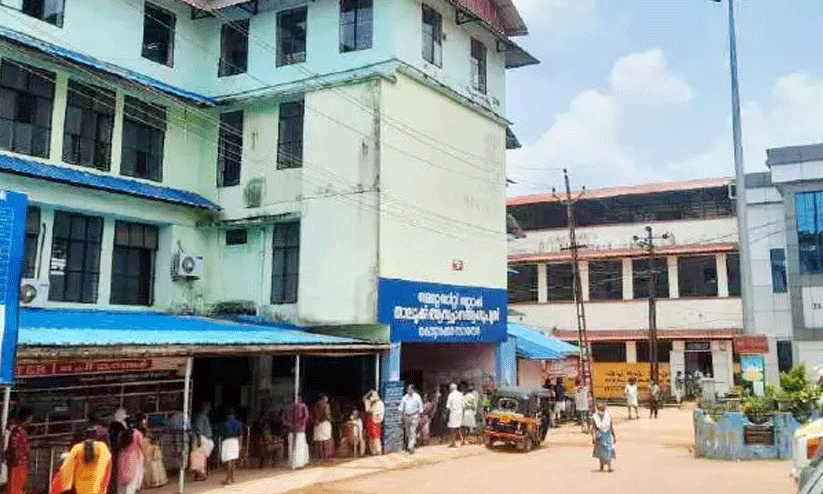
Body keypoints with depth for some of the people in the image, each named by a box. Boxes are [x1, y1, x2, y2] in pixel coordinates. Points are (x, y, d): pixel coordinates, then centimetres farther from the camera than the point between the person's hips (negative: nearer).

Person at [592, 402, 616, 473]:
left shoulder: (608, 416, 0)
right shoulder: (596, 417, -1)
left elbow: (611, 427, 8)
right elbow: (594, 427, 2)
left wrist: (614, 436, 12)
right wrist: (593, 436, -7)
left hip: (607, 435, -1)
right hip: (599, 435, 1)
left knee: (608, 450, -10)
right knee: (600, 451, 8)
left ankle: (609, 467, -10)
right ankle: (601, 465, 22)